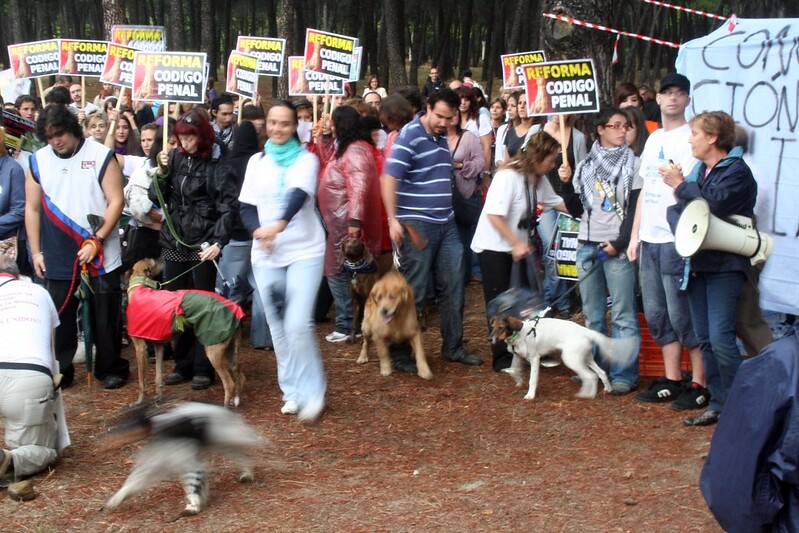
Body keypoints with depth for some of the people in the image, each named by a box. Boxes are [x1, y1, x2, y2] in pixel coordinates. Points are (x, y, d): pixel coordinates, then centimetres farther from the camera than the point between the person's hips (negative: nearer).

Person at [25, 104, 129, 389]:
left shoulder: (101, 155, -5)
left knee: (106, 314, 6)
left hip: (100, 255, -2)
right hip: (57, 258, 3)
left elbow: (116, 201, -7)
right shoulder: (38, 161, 5)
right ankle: (60, 371, 19)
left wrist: (96, 241, -14)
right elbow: (32, 209, 9)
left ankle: (111, 368, 19)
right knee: (59, 315, 7)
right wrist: (36, 252, 5)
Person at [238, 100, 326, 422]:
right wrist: (258, 232, -14)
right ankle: (292, 390, 21)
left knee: (298, 324, -15)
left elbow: (299, 195, -21)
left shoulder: (305, 159, -3)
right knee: (278, 327, 7)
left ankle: (312, 391, 0)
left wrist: (280, 225, -40)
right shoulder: (257, 162, 9)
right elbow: (247, 207, 8)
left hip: (305, 251, -4)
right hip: (266, 255, 4)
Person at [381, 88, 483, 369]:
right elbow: (388, 178, -17)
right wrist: (393, 220, -23)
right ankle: (400, 353, 9)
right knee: (413, 291, -2)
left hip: (446, 224, 8)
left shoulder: (442, 137, 12)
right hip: (417, 225, -7)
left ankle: (453, 347, 20)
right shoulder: (409, 136, -12)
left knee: (453, 287, 10)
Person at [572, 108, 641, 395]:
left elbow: (636, 208, -5)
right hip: (587, 244, 4)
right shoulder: (586, 164, 14)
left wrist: (620, 242, -13)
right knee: (592, 314, 10)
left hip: (617, 247, -4)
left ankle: (624, 375, -2)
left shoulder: (632, 163, 2)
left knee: (623, 314, -5)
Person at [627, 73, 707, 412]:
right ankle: (671, 381, 20)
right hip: (650, 240, 8)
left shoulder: (690, 138, -6)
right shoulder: (653, 139, 17)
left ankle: (700, 385, 3)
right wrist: (635, 236, 17)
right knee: (657, 314, 11)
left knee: (682, 313, -5)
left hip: (676, 240, -8)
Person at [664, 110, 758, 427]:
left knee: (721, 338, -15)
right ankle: (718, 404, 16)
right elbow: (678, 210, 13)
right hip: (698, 263, 8)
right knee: (705, 339, 9)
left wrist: (680, 186, -13)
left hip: (724, 266, -8)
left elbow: (714, 203, -25)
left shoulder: (736, 172, -9)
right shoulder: (699, 170, 16)